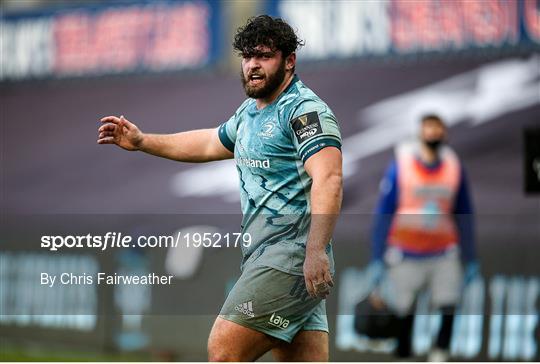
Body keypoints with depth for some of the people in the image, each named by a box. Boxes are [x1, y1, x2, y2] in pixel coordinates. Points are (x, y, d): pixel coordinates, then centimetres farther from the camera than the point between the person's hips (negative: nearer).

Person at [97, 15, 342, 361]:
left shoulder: (306, 109, -10)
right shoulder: (250, 112, 20)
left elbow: (328, 179, -23)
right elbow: (210, 143, 38)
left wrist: (316, 251, -34)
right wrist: (142, 141, 39)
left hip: (292, 255, -9)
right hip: (266, 256, 9)